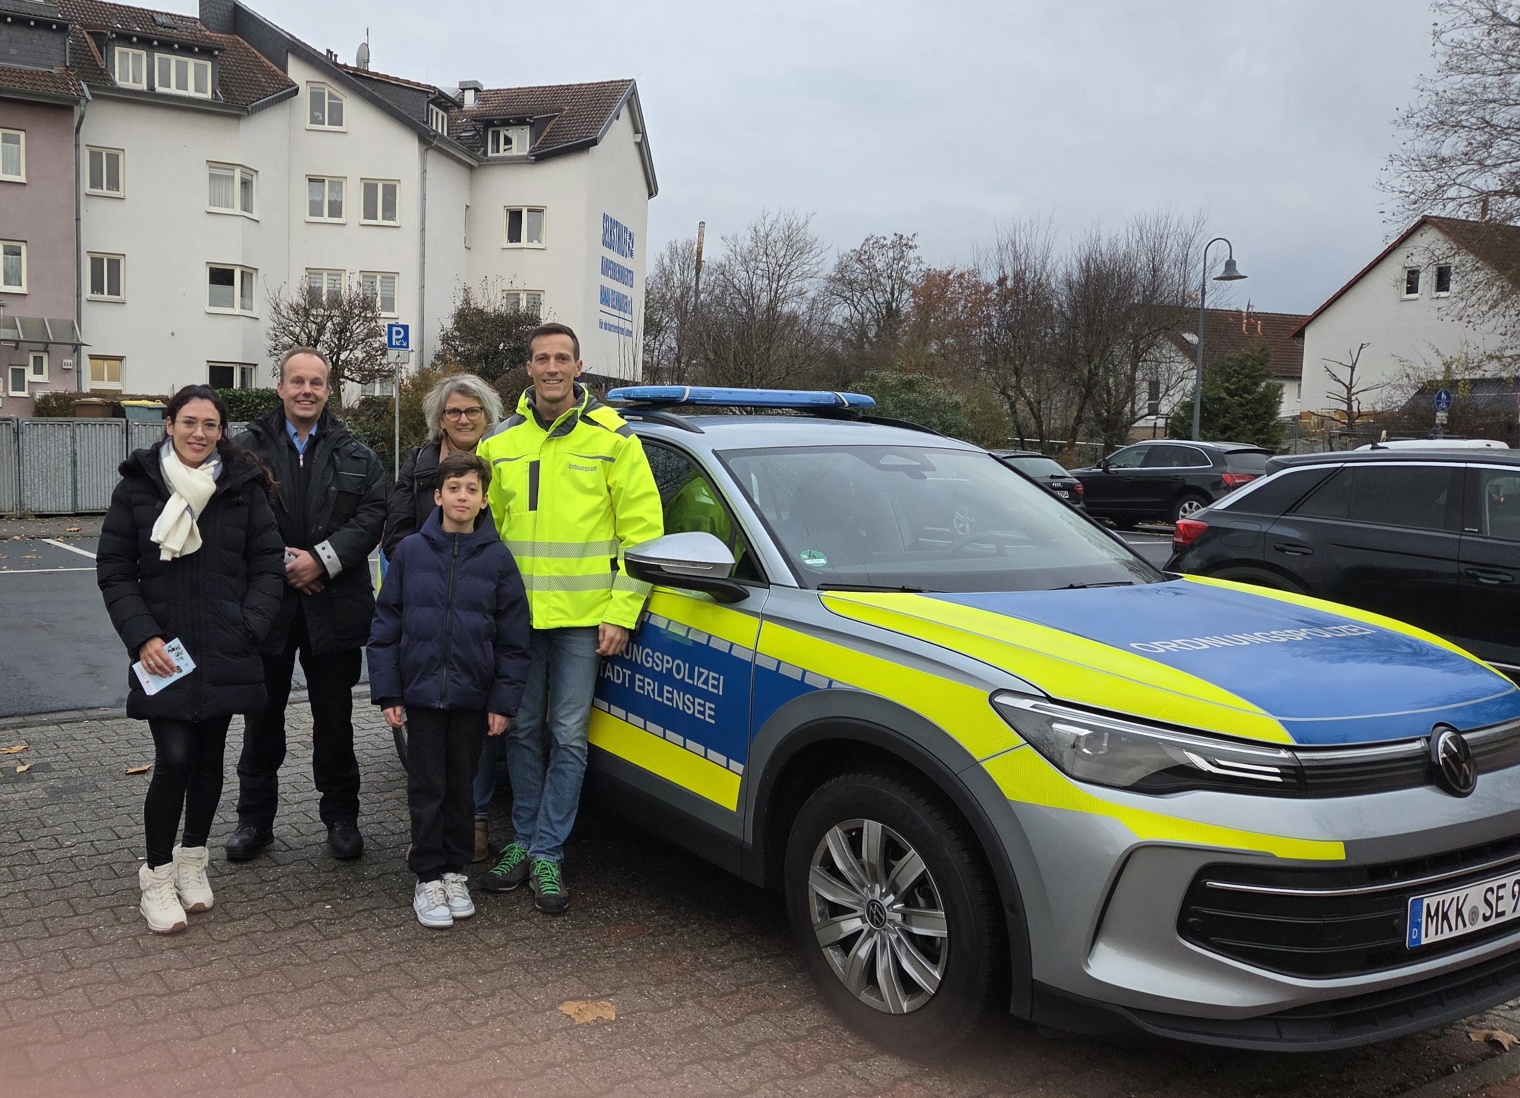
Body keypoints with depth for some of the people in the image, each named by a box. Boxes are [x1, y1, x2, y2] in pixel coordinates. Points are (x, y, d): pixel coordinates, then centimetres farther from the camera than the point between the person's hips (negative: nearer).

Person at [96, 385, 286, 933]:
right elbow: (113, 571, 1)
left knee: (210, 757, 11)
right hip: (164, 652, -2)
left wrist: (248, 627, -9)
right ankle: (157, 875, 10)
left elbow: (268, 564, 3)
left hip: (225, 655, 2)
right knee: (174, 759, -9)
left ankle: (193, 858, 31)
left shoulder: (244, 488, 1)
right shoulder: (136, 488, -1)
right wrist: (141, 636, -10)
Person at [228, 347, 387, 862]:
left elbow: (373, 515, -4)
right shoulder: (248, 448, 3)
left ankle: (340, 815, 22)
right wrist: (279, 564, -15)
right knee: (262, 716, 11)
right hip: (266, 603, 0)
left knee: (334, 717, 9)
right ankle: (255, 818, 24)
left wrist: (322, 559, -15)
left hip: (334, 606, 0)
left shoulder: (356, 456, 6)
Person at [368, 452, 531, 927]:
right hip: (421, 692, 0)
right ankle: (428, 878, 19)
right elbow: (385, 627, 1)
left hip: (473, 697, 0)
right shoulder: (410, 552, -1)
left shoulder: (497, 559, -2)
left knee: (461, 787, 12)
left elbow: (513, 639, -1)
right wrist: (388, 693, -3)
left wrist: (503, 701, -5)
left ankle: (454, 872, 26)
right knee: (427, 788, 7)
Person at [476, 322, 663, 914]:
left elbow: (641, 531, -4)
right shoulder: (501, 442, 9)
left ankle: (547, 853, 13)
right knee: (523, 731, 12)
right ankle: (524, 841, 26)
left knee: (567, 736, 2)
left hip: (585, 617, -3)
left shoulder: (612, 438, -2)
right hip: (517, 614, 3)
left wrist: (621, 612, -10)